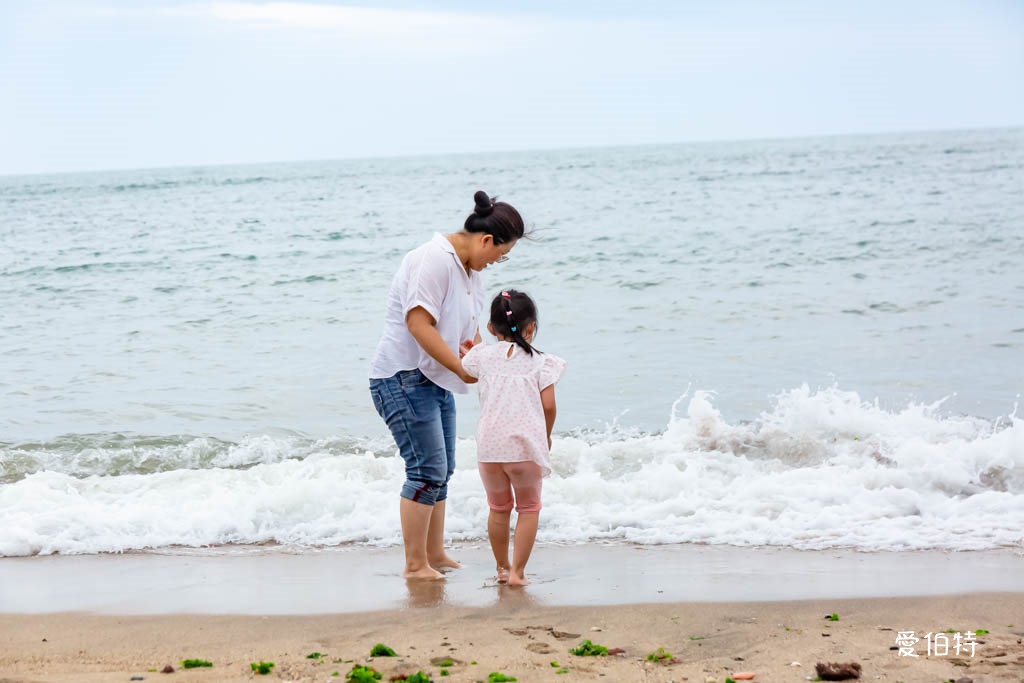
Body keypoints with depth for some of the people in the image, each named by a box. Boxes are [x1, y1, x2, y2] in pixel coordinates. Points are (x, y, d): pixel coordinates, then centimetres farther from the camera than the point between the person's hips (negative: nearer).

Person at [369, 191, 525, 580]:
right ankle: (415, 565, -6)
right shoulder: (434, 259, -18)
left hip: (437, 381, 10)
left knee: (441, 471, 12)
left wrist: (475, 348, -1)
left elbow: (470, 325, 22)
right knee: (427, 470, -11)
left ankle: (435, 555, 22)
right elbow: (419, 323, -25)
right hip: (404, 377, -10)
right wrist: (462, 368, -25)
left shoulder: (469, 269, 14)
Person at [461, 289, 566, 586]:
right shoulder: (540, 362, 0)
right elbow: (548, 405, -5)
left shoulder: (482, 355, 6)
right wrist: (546, 436, 13)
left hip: (489, 446, 2)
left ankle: (502, 567, 29)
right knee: (529, 507, 12)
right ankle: (517, 571, 3)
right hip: (526, 445, -2)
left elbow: (463, 371, 27)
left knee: (499, 507, 20)